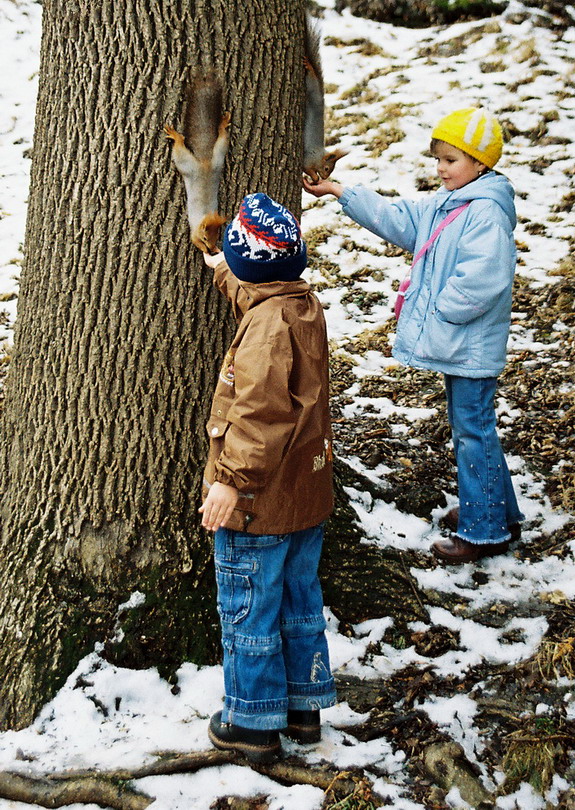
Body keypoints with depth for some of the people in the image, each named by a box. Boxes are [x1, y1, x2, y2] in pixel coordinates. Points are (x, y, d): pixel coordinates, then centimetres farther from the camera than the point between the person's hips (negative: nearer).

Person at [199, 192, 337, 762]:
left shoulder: (266, 323, -23)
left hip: (258, 503, -9)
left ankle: (254, 725, 20)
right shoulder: (306, 307, 5)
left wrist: (233, 479, -27)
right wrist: (222, 273, 41)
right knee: (300, 604, 20)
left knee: (248, 613, 7)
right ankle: (303, 706, 33)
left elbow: (261, 412, -31)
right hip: (307, 496, 9)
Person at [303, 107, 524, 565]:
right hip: (452, 343, 10)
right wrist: (339, 193, 12)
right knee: (468, 427, 19)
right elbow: (396, 218, 16)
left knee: (473, 431, -1)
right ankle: (496, 511, 34)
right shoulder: (444, 205, 10)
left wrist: (437, 310, -17)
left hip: (473, 348, -10)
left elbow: (479, 283, -28)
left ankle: (484, 532, 10)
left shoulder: (487, 213, -20)